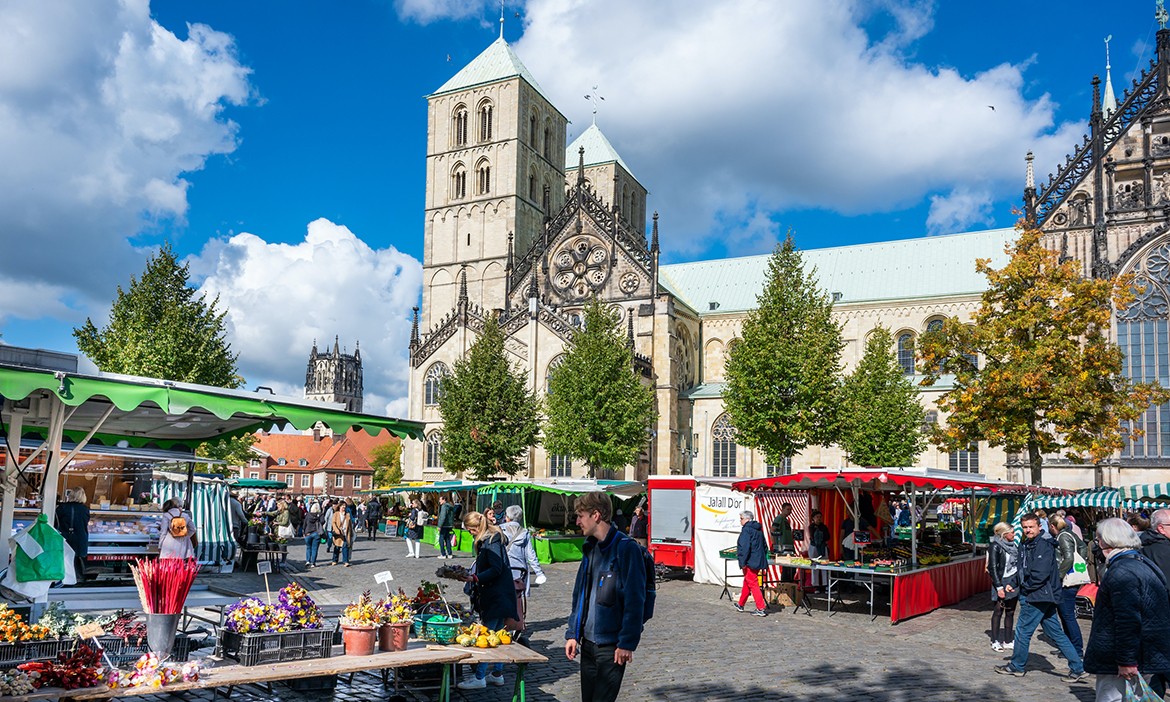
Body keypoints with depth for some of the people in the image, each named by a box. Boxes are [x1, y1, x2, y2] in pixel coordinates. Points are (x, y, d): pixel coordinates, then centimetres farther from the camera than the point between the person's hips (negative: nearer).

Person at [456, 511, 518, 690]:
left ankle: (479, 678, -3)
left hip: (496, 596, -10)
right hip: (496, 595, 10)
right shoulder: (488, 540, 16)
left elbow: (496, 569, -21)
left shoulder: (492, 541, -14)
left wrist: (475, 578, -25)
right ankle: (497, 674, 21)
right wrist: (473, 576, 16)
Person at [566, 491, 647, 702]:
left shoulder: (625, 548, -13)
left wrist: (627, 643, -18)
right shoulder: (590, 548, 11)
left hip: (612, 645, -8)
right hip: (588, 642, 8)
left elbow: (634, 600, -16)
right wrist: (573, 633, 11)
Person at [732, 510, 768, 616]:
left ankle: (761, 608, -6)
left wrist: (743, 562, -18)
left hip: (750, 562, -10)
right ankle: (740, 605, 32)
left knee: (753, 584, -5)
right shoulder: (759, 529, 15)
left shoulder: (746, 530, -14)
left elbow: (745, 547, -22)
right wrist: (762, 561, 24)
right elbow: (765, 546, 20)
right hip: (758, 561, 10)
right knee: (746, 583, 20)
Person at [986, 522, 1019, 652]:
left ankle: (1008, 641, 18)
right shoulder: (995, 546, -10)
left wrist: (1012, 583, -2)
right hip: (1001, 583, -6)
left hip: (1013, 583, 6)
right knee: (998, 611, -2)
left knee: (1010, 612, 10)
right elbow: (993, 568, -12)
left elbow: (1017, 565, 10)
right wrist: (999, 587, -15)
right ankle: (995, 641, 5)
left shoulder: (1013, 545, 9)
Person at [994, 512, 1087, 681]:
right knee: (1055, 633, 11)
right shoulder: (1026, 545, 12)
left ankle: (1016, 666, 15)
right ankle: (1078, 669, 14)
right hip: (1044, 597, 9)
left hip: (1038, 596, -9)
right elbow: (1023, 570, 19)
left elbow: (1041, 573, -22)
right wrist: (1022, 588, 7)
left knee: (1023, 630, 2)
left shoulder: (1044, 545, -16)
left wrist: (1026, 587, -10)